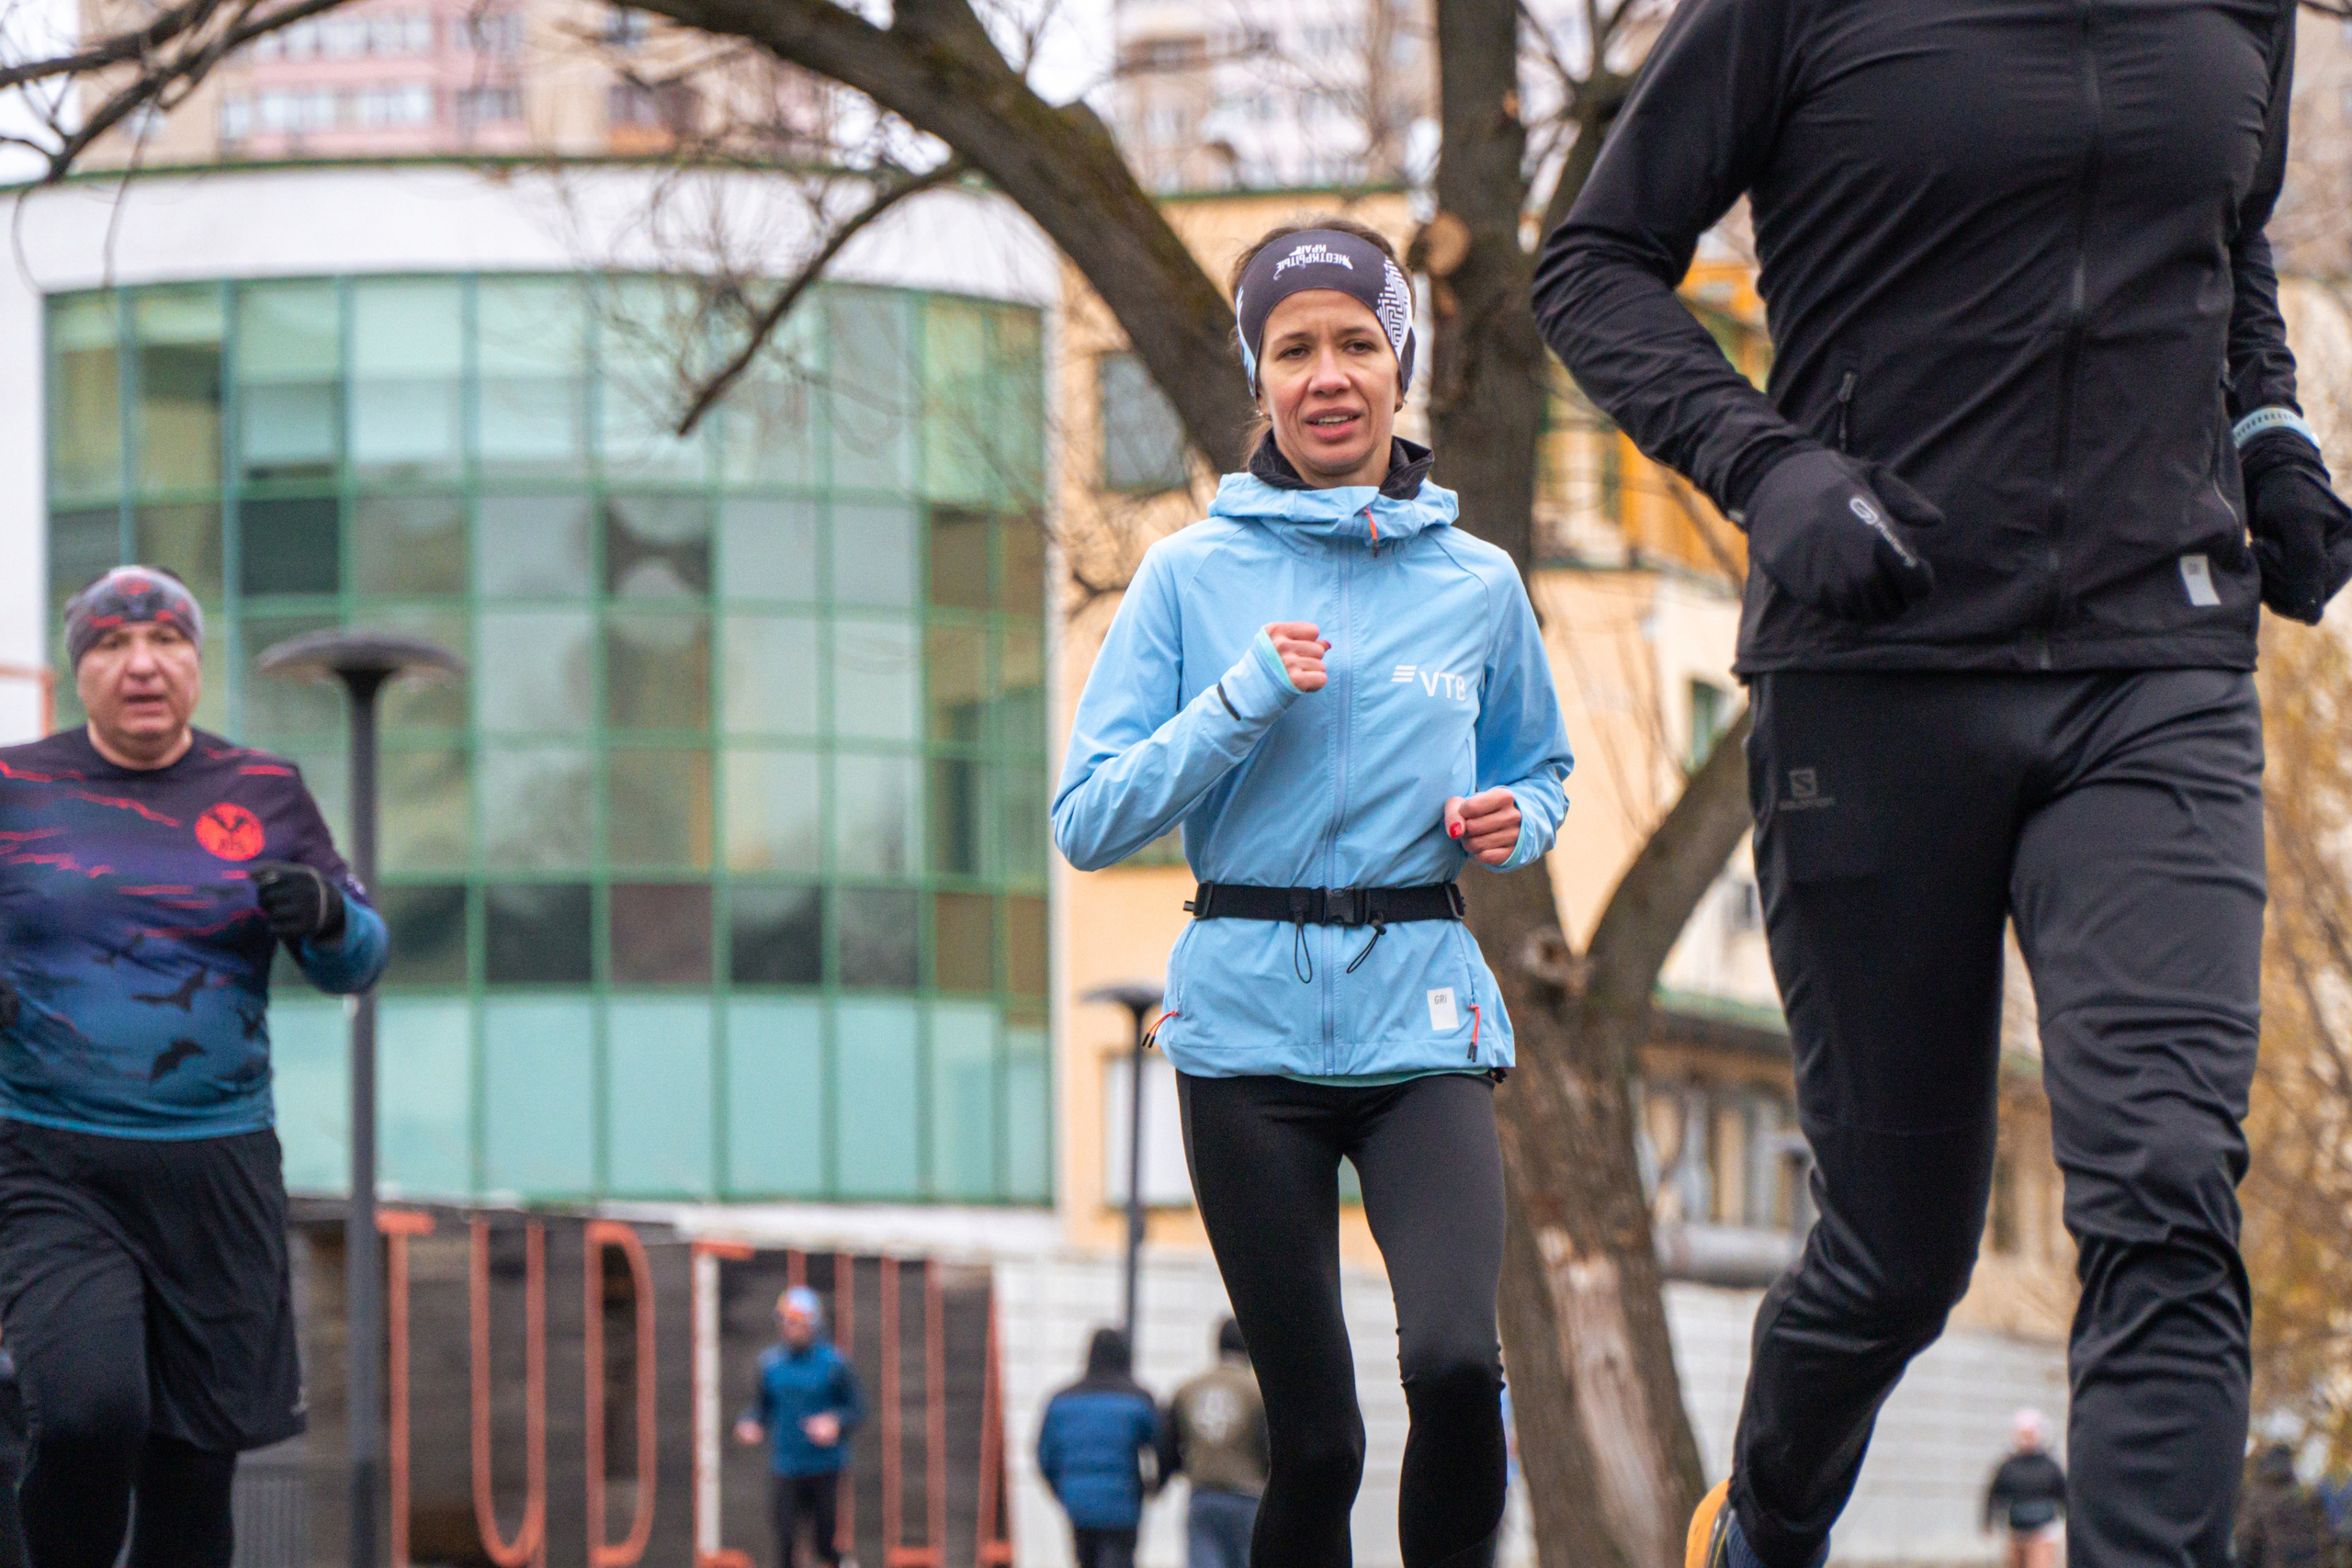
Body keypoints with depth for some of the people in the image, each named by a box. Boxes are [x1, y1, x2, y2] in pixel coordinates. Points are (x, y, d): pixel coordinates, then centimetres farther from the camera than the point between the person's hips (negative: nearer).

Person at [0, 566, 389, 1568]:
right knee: (88, 1411, -26)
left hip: (215, 1175, 2)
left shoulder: (264, 794, 9)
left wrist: (325, 917, -13)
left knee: (194, 1487, 2)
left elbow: (356, 962, 10)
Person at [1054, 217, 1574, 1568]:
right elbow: (1089, 822, -1)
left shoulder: (1476, 585, 8)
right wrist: (1244, 700, -12)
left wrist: (1516, 823, 1)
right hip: (1249, 1016, 0)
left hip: (1422, 1018, 1)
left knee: (1454, 1357, -24)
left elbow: (1542, 770, 24)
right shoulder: (1194, 577, 3)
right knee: (1315, 1437, 0)